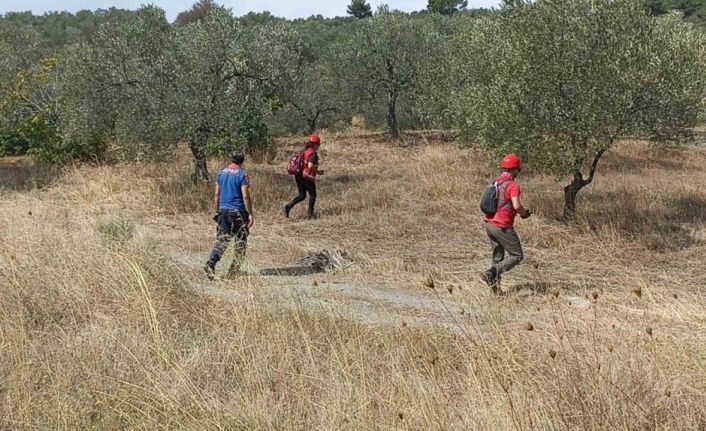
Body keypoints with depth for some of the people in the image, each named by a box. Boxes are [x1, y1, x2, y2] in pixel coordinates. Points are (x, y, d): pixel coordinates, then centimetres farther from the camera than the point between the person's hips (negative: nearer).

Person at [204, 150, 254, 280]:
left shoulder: (221, 173, 8)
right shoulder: (242, 174, -9)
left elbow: (217, 195, 11)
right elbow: (245, 196, -13)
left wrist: (217, 211, 19)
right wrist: (250, 214, -8)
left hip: (223, 211, 5)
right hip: (238, 212, -5)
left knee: (221, 240, 5)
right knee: (240, 242, 8)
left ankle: (211, 264, -15)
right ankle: (234, 270, 9)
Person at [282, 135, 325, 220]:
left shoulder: (305, 151, 12)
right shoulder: (313, 153, -14)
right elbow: (310, 166, -24)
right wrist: (318, 171, -8)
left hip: (299, 175, 8)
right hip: (308, 177, -8)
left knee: (302, 195, 15)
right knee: (313, 195, 10)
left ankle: (287, 207, -1)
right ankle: (311, 214, 16)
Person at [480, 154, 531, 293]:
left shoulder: (496, 183, 12)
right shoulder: (513, 185, -13)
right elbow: (516, 206, -25)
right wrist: (525, 213, -3)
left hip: (489, 224, 8)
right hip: (502, 227, -8)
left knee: (498, 256, 18)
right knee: (516, 256, 3)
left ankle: (496, 287, 15)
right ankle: (491, 273, -14)